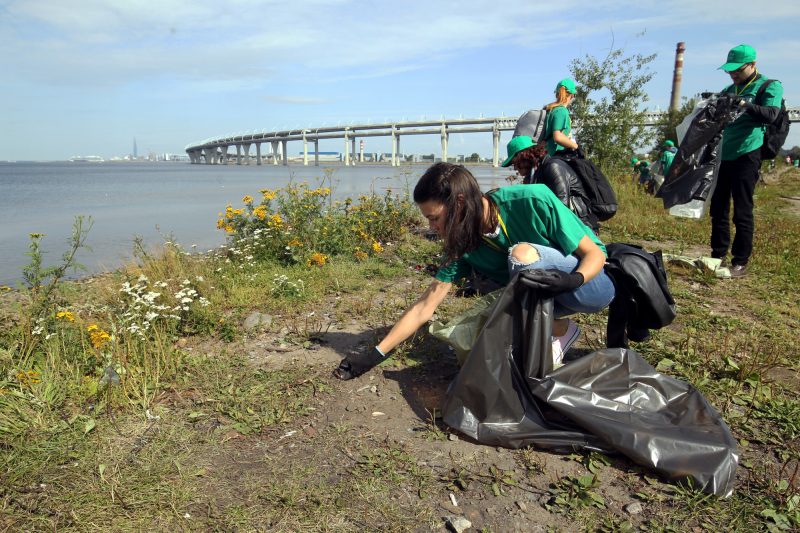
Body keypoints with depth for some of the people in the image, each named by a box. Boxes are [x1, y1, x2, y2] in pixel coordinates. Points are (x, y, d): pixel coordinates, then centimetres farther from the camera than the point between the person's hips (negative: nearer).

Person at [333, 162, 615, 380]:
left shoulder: (534, 201, -26)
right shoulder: (463, 244, -12)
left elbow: (595, 254, -17)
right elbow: (424, 307, -11)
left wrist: (574, 279, -40)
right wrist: (373, 357, -14)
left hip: (592, 283, -5)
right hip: (548, 295, 5)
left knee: (523, 254, -31)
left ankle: (561, 331, -7)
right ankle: (558, 328, 9)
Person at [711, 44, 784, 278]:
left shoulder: (770, 86, 0)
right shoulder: (730, 89, 18)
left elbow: (770, 114, -15)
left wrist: (744, 104, -29)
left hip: (747, 155, -7)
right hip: (724, 155, 7)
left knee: (742, 212, -5)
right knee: (718, 208, 9)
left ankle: (740, 262, 3)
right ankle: (718, 255, 19)